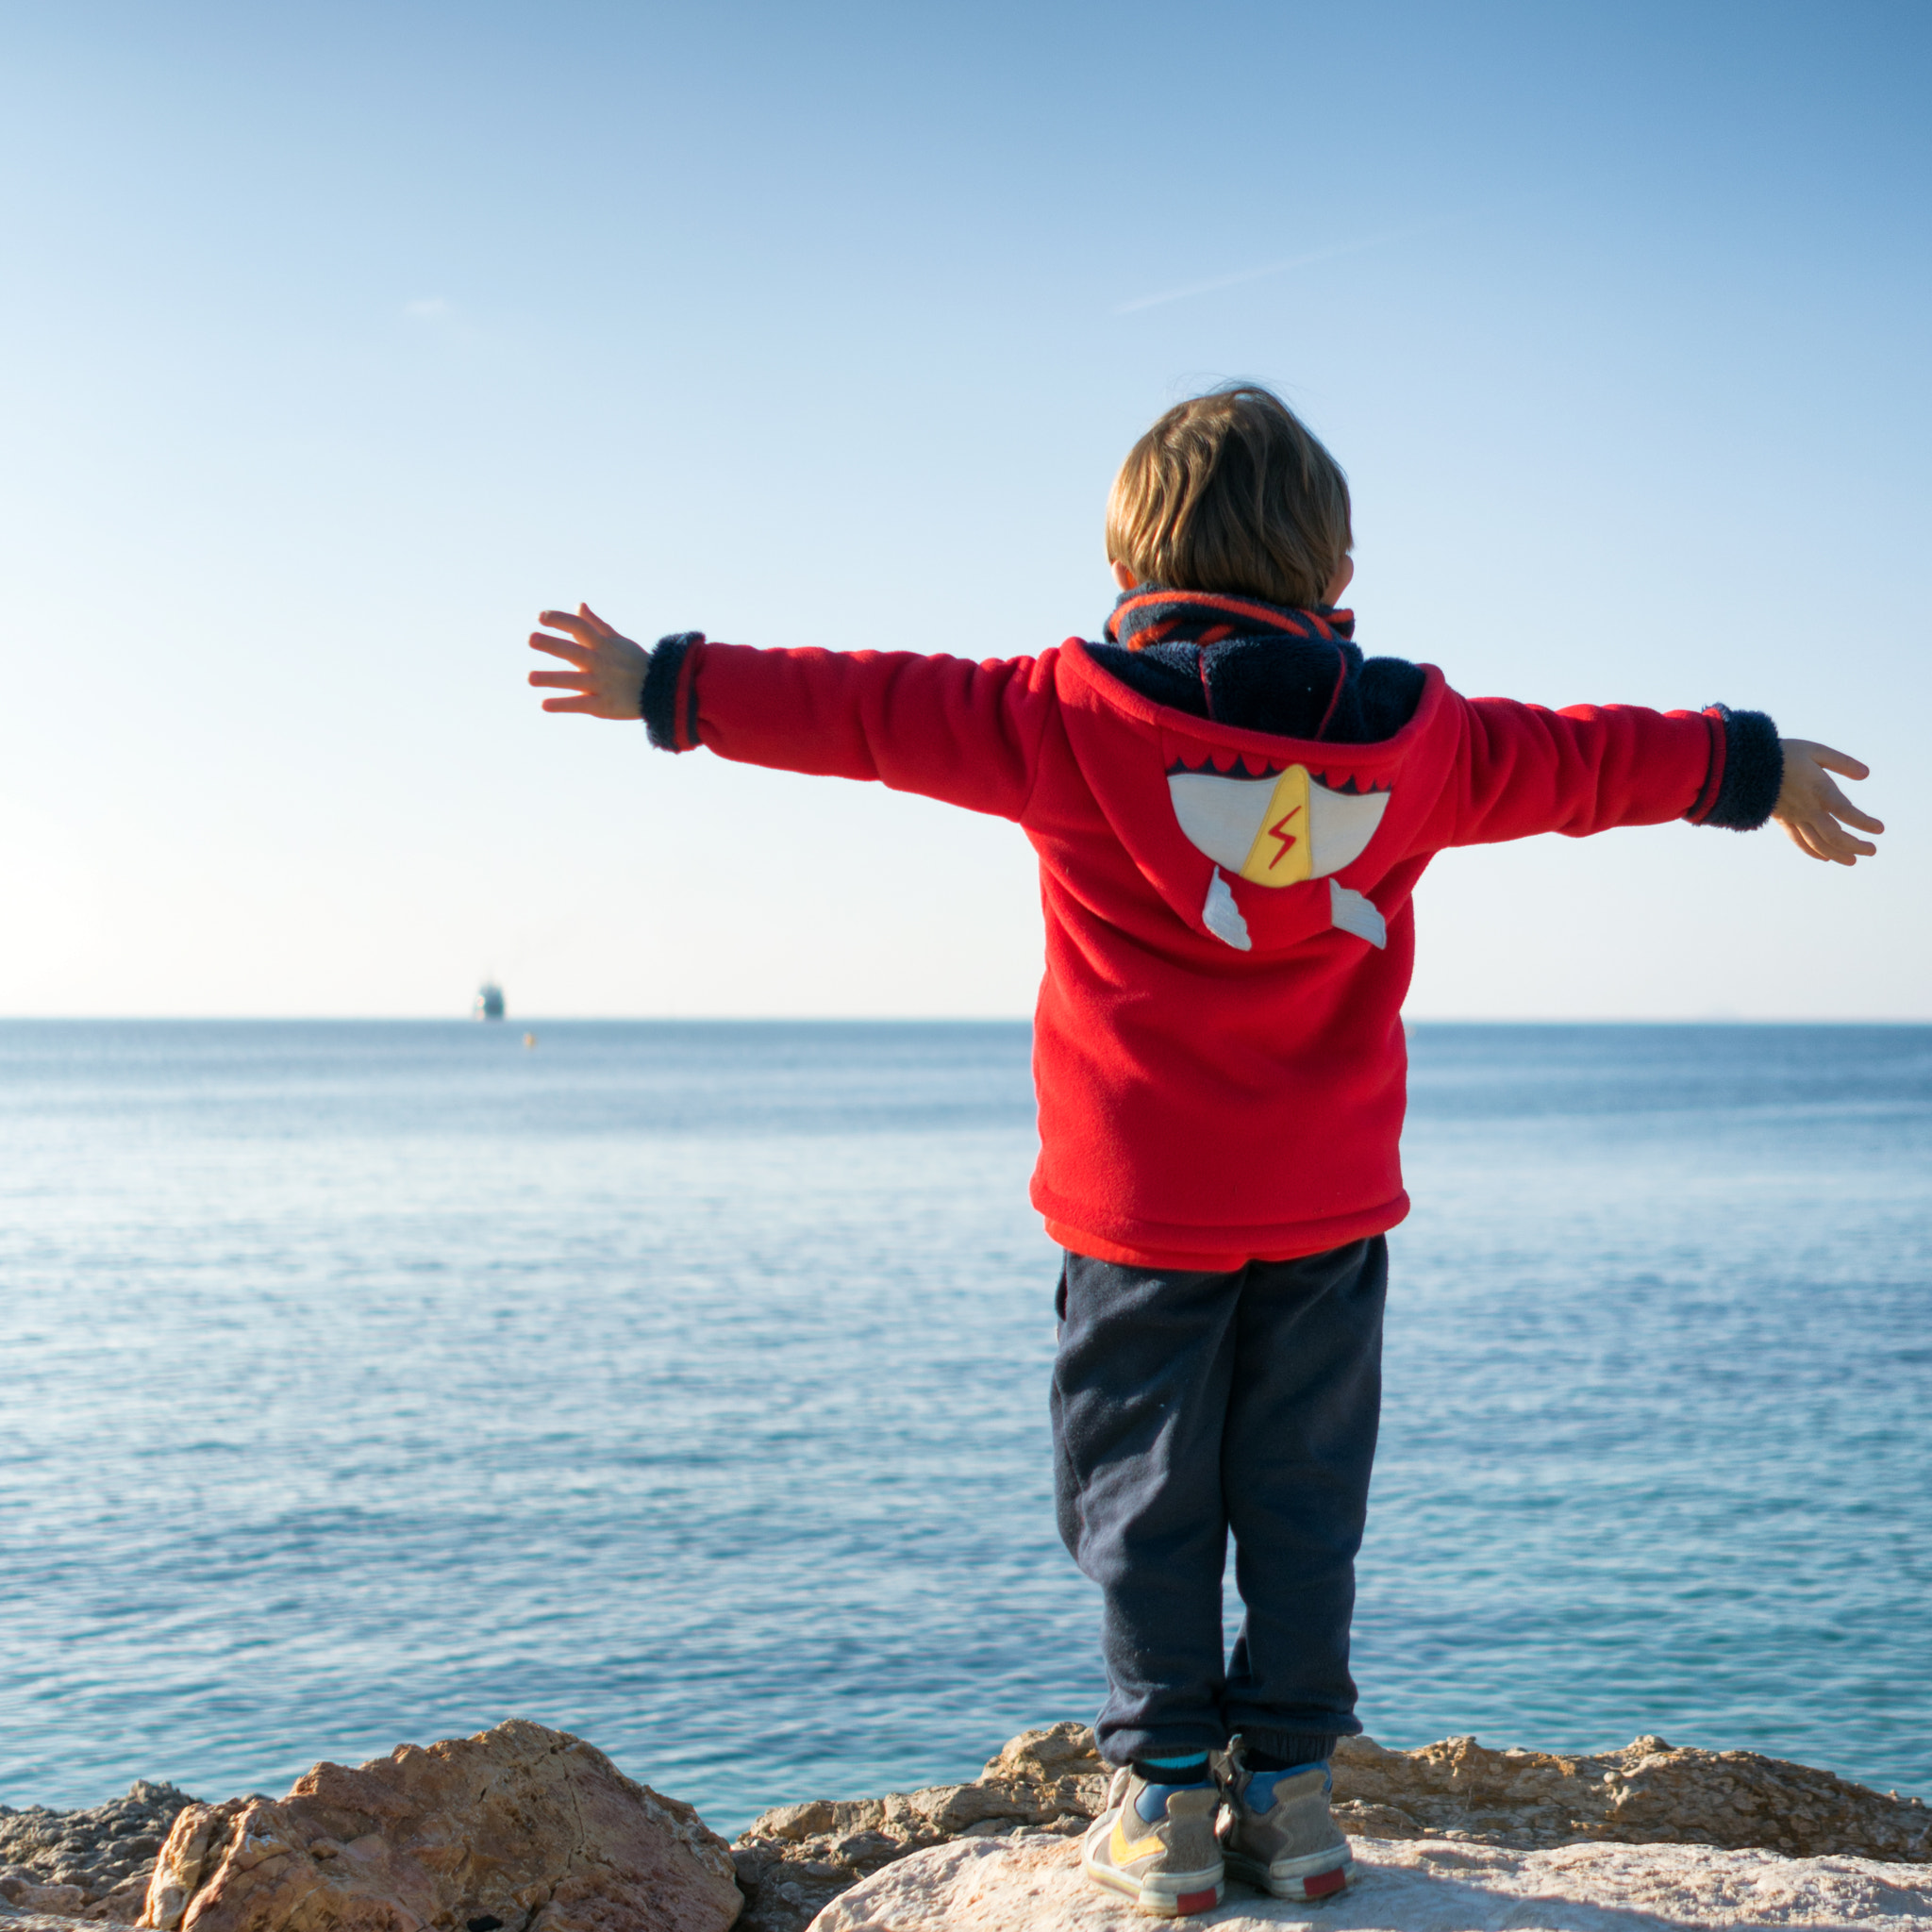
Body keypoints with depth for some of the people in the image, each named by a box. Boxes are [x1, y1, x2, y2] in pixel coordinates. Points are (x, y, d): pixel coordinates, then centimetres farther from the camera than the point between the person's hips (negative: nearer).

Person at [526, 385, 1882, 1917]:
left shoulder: (1070, 717, -7)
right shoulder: (1417, 736, 2)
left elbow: (869, 710, -1)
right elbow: (1587, 757, 16)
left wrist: (668, 687, 11)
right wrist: (1758, 771, 34)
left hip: (1141, 1212, -2)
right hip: (1331, 1210, 2)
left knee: (1146, 1501, 7)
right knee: (1303, 1503, 11)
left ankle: (1167, 1797, 11)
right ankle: (1289, 1790, 16)